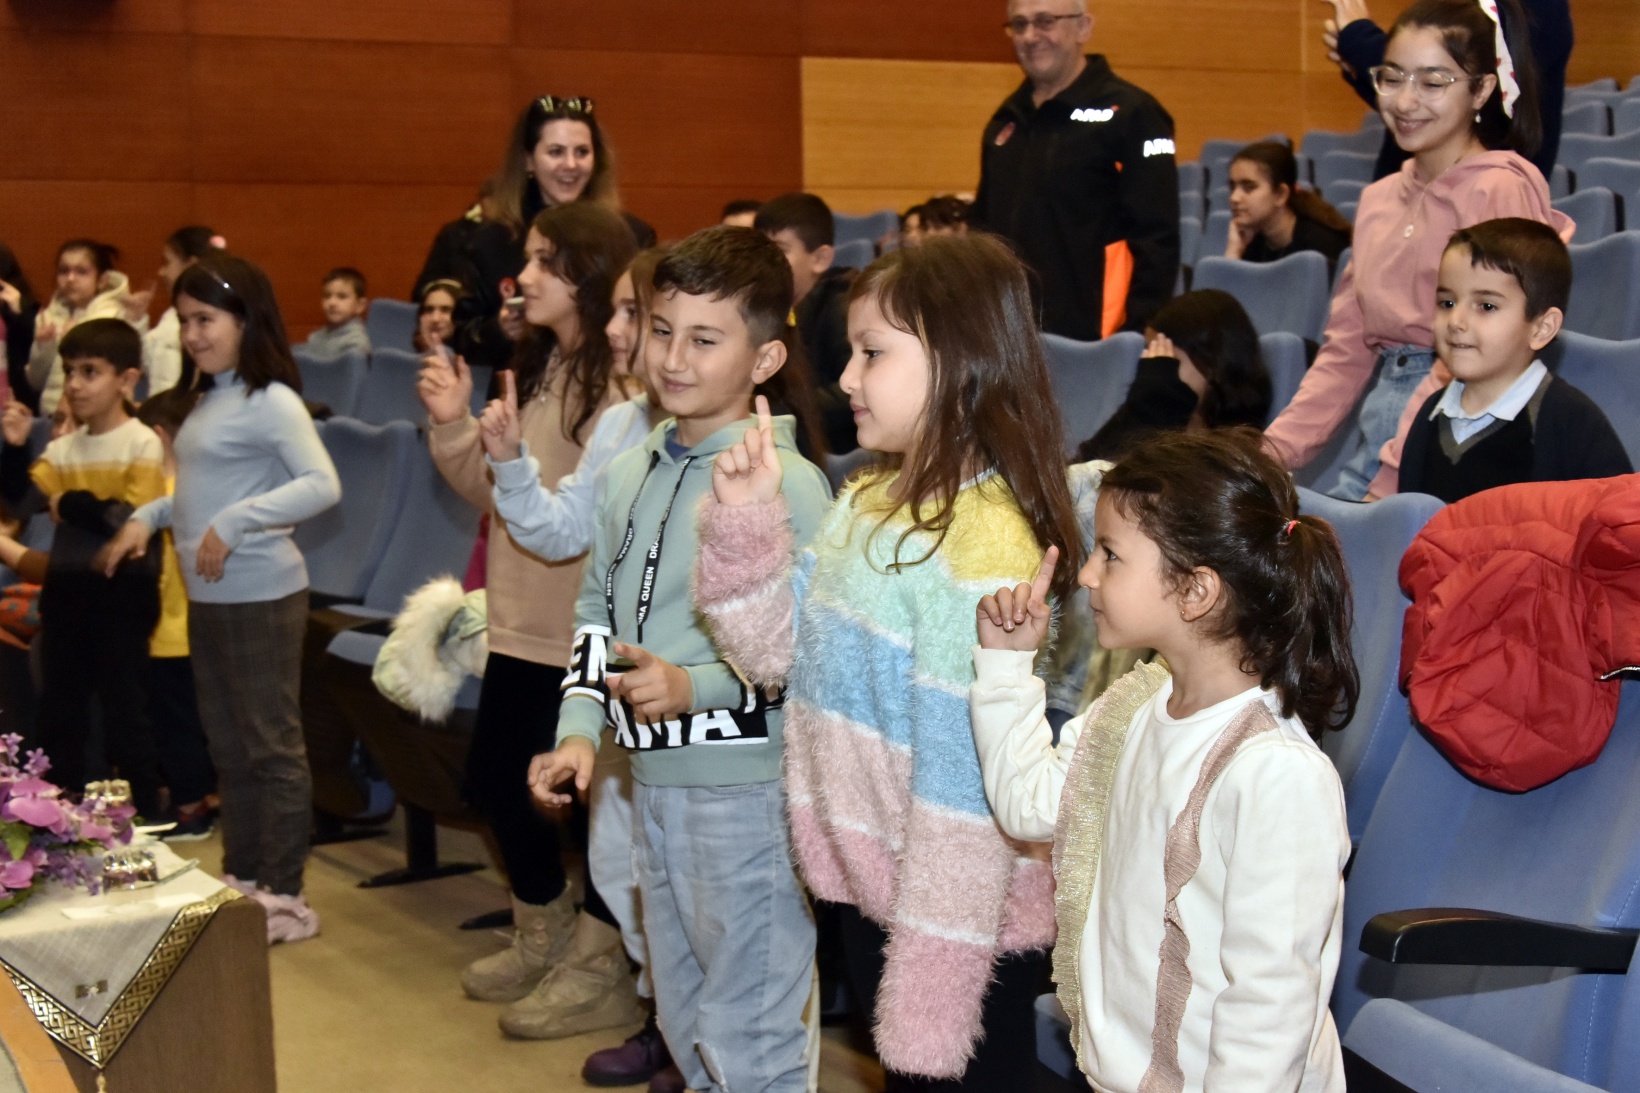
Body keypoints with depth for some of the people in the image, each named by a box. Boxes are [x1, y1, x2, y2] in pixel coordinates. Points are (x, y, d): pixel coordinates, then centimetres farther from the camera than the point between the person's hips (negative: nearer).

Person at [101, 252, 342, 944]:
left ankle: (283, 895, 8)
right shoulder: (207, 401, 12)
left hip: (261, 596, -9)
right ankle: (240, 879, 27)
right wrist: (148, 516, 5)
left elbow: (323, 485, -24)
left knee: (272, 746, 0)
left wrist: (235, 524, -27)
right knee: (226, 746, 16)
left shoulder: (269, 401, -14)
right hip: (207, 597, 9)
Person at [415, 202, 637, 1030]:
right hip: (523, 622, 9)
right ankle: (544, 939, 38)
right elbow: (493, 491, 15)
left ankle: (608, 974, 20)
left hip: (590, 636, -9)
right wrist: (454, 424, 2)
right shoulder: (537, 366, 10)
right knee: (493, 778, 18)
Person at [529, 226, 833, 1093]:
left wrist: (698, 689, -24)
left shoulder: (787, 484, -14)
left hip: (746, 792, -8)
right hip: (653, 783, 8)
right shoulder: (628, 476, 10)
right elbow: (597, 614, 19)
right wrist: (580, 730, 7)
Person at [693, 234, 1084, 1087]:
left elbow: (967, 781, -23)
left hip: (958, 922, -8)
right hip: (867, 886, 8)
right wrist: (743, 523, -4)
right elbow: (781, 654, 9)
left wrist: (930, 975, -21)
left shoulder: (984, 540, -23)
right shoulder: (867, 499, 5)